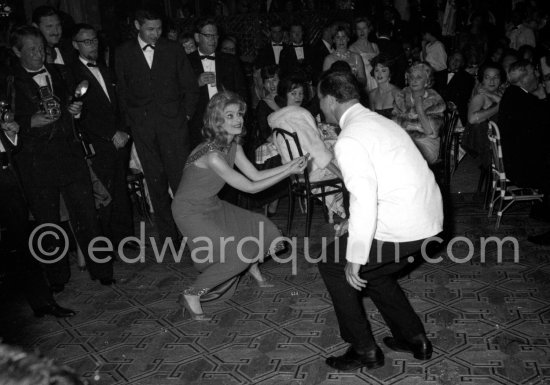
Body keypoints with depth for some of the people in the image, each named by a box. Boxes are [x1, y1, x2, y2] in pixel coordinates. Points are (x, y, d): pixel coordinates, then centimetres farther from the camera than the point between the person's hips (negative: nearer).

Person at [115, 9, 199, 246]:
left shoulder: (174, 50, 7)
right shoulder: (124, 53, 8)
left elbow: (190, 86, 9)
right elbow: (122, 91, 10)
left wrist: (187, 114, 1)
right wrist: (128, 123, 4)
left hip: (173, 122, -1)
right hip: (142, 127, 1)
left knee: (180, 178, -6)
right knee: (155, 181, 6)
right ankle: (167, 234, 16)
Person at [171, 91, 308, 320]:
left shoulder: (233, 145, -3)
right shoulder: (212, 155, -31)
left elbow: (255, 175, 1)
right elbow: (251, 187, -25)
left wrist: (290, 165, -7)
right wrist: (288, 172, -23)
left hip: (212, 205, 9)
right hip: (190, 212, -9)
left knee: (264, 230, 8)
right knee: (237, 255, -18)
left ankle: (252, 266, 39)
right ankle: (191, 295, -2)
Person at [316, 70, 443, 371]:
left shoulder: (349, 140, -15)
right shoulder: (379, 121, 15)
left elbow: (364, 199, -23)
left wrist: (355, 258, -16)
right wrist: (355, 222, 27)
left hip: (401, 227, -9)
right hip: (428, 219, 9)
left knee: (333, 266, 8)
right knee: (372, 271, 27)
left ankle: (364, 350, 16)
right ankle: (414, 338, 32)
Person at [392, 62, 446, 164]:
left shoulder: (435, 100, -1)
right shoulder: (401, 96, 9)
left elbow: (431, 131, -12)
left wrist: (419, 109, -14)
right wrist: (419, 125, -10)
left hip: (426, 143, -3)